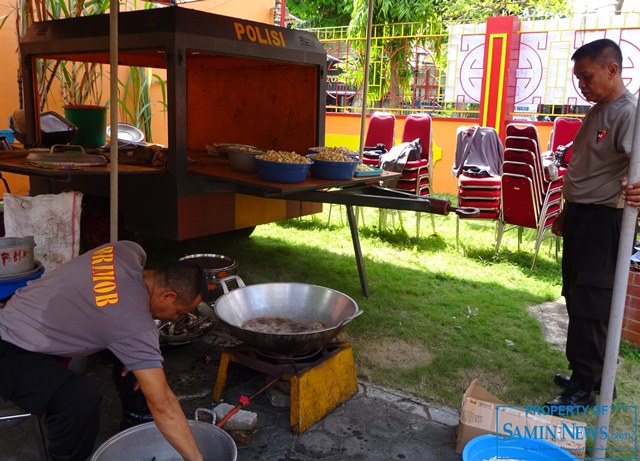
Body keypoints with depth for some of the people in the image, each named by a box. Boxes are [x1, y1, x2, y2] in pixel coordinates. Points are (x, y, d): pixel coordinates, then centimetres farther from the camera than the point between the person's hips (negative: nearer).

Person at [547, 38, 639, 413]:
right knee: (577, 299, 16)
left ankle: (583, 388, 9)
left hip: (604, 221, -10)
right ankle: (586, 374, 30)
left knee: (590, 306, -3)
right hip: (580, 217, 10)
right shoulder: (597, 111, 14)